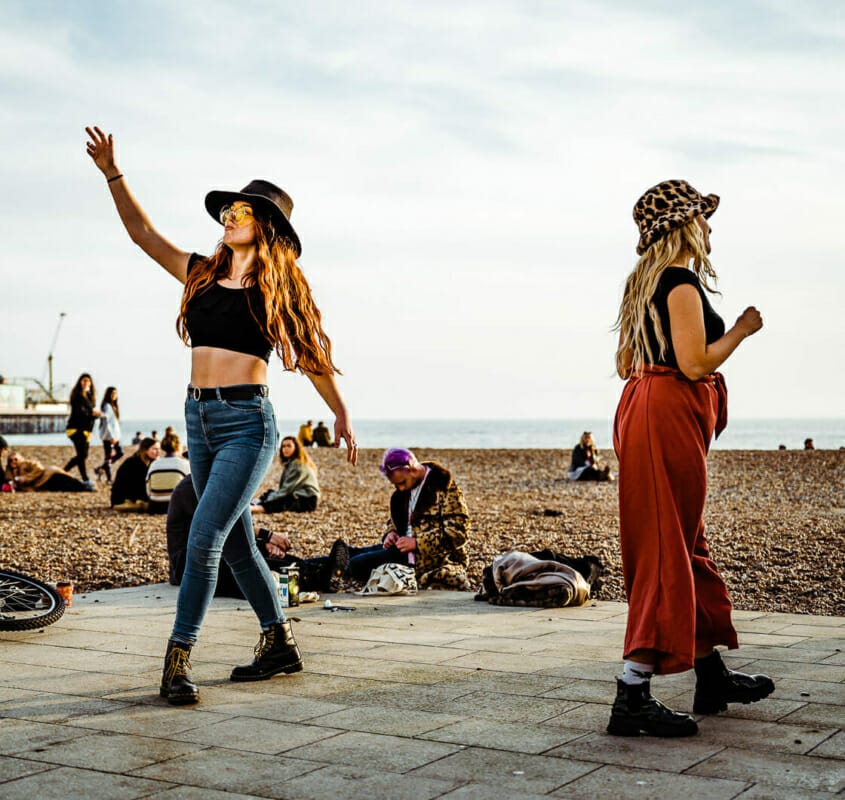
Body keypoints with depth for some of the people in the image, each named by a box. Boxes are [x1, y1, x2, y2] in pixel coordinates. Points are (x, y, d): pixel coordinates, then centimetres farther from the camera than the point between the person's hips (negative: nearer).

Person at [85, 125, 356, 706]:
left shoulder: (277, 284, -2)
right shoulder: (203, 274, 12)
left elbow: (311, 353, 5)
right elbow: (144, 234, 19)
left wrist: (342, 415, 8)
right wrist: (112, 174, 14)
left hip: (247, 420, -6)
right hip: (200, 417, 6)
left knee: (205, 537, -14)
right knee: (237, 543, 12)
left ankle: (178, 659, -8)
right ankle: (280, 645, 25)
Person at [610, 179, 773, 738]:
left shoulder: (644, 282, 17)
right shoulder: (682, 282, -12)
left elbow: (626, 363, 18)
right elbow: (695, 363, -19)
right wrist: (741, 330, -5)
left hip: (643, 409, 10)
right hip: (670, 418, -10)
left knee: (690, 547, 16)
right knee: (667, 554, -9)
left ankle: (712, 676, 27)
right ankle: (633, 697, -9)